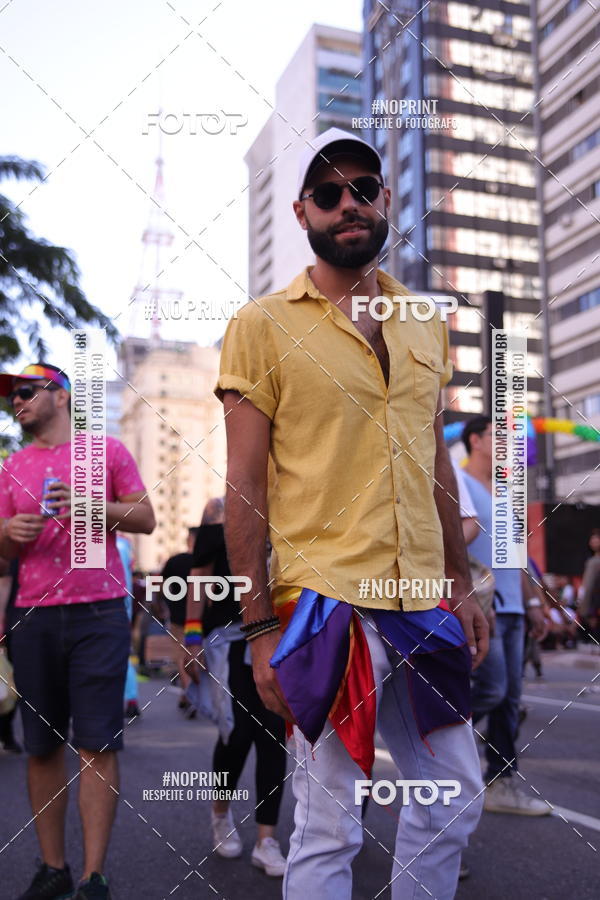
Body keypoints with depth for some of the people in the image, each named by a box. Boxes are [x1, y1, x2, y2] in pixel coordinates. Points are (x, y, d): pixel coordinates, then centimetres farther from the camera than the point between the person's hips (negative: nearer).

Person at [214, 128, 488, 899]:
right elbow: (245, 486, -6)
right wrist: (259, 626, -10)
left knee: (454, 800, 16)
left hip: (424, 605, 6)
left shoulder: (425, 325, 13)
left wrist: (461, 585, 13)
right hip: (325, 603, -5)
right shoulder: (263, 325, -3)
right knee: (327, 831, 1)